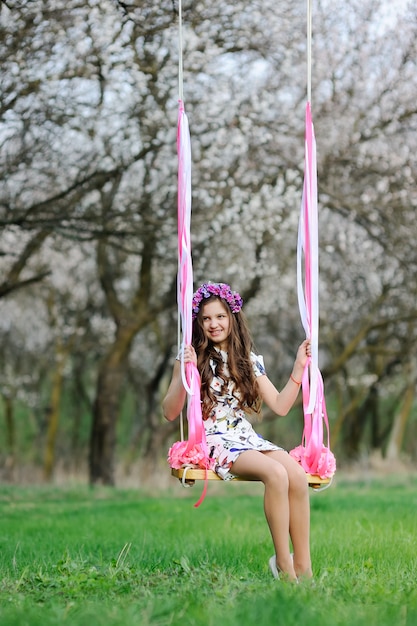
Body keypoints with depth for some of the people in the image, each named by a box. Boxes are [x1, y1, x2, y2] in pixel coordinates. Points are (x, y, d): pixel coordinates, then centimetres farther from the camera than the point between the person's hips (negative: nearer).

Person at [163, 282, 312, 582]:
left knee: (298, 474, -26)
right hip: (214, 441, -4)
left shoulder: (249, 360, 14)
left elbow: (280, 406, 11)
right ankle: (283, 565, -23)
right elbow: (170, 413, -5)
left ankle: (304, 568, -22)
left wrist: (299, 368, 5)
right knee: (276, 474, -31)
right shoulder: (193, 358, 2)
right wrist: (184, 373, -18)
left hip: (247, 436, 5)